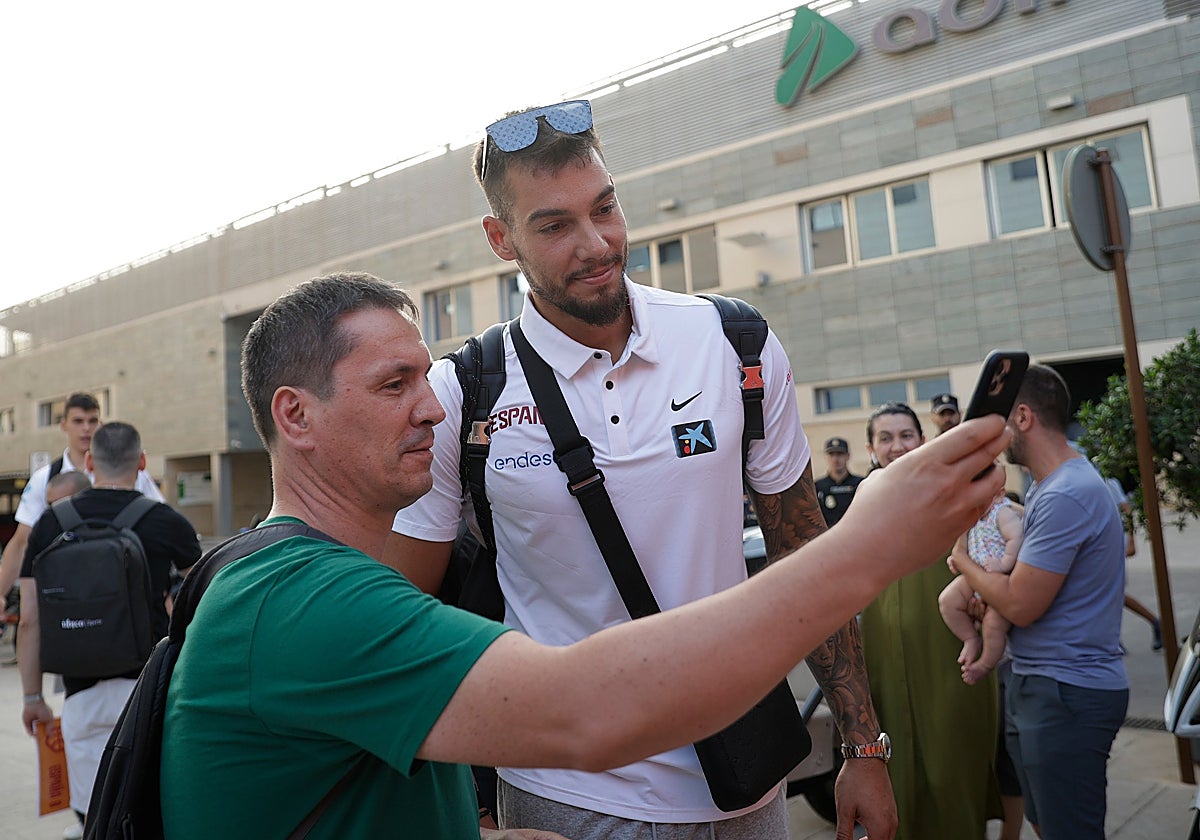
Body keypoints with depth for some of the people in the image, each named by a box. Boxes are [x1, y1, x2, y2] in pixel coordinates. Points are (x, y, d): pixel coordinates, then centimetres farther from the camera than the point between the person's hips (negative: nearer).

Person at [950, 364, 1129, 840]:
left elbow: (1020, 605, -21)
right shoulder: (1054, 485, 12)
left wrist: (964, 563, -5)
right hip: (1038, 686, 10)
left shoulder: (1065, 497, -22)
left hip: (1068, 697, -10)